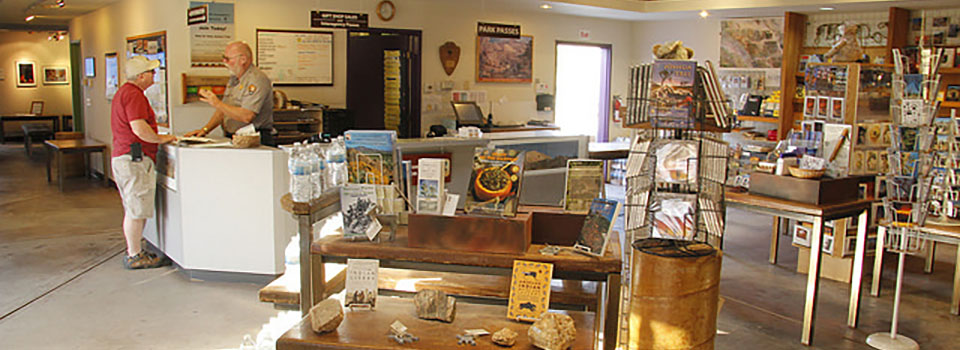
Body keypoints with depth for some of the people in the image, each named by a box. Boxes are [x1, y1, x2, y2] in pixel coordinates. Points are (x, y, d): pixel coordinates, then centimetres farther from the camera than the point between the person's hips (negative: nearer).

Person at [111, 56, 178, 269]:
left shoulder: (124, 92, 20)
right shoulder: (134, 95, -14)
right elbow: (140, 129, -23)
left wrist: (154, 126, 22)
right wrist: (161, 138, -10)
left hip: (123, 156, 11)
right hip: (135, 158, -11)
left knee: (134, 209, 16)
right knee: (136, 210, -5)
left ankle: (134, 251, 24)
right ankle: (134, 256, 1)